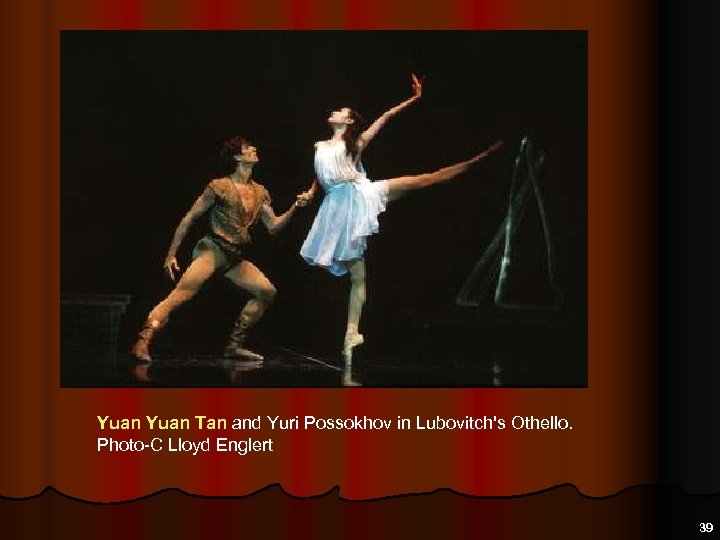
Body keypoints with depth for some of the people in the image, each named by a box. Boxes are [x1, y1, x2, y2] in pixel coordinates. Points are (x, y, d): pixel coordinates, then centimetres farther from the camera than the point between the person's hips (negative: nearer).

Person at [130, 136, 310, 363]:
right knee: (182, 293, -24)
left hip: (236, 257, 7)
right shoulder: (220, 187, -4)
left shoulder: (260, 193, 14)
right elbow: (189, 218, -2)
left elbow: (273, 226, 12)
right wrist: (171, 254, -5)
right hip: (213, 249, -7)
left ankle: (234, 345, 7)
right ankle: (142, 342, -33)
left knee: (267, 291, 2)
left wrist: (295, 206, -3)